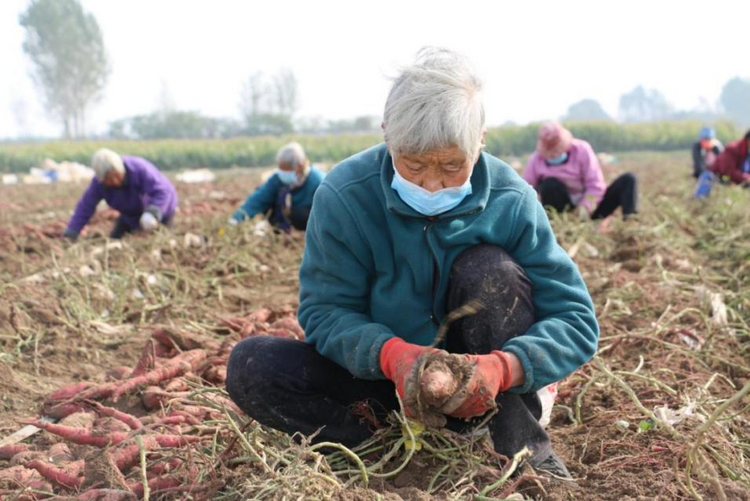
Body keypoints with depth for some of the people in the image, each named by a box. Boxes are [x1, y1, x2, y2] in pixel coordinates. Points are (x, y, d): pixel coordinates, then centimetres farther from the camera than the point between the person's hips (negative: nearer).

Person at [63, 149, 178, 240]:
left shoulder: (139, 169, -40)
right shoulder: (99, 182, -27)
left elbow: (161, 192, -43)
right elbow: (85, 207, -22)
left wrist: (152, 214, -60)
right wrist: (70, 235, -25)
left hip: (160, 208, -4)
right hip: (132, 214, 4)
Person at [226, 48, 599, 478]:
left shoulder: (512, 202, -18)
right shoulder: (345, 196, -19)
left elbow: (576, 319, -18)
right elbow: (323, 311, -16)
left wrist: (502, 367, -39)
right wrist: (391, 354, -37)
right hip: (381, 372, 1)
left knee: (491, 270, -28)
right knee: (251, 366, -20)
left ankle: (525, 451, -19)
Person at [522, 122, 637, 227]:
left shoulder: (582, 150, -11)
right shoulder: (536, 159, -9)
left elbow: (595, 186, -15)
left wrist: (583, 212, -26)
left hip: (588, 209, 1)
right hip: (565, 213, -1)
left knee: (628, 179, -15)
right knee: (549, 184, -30)